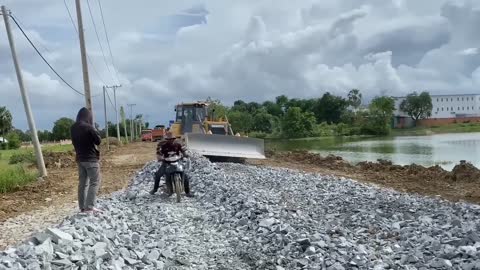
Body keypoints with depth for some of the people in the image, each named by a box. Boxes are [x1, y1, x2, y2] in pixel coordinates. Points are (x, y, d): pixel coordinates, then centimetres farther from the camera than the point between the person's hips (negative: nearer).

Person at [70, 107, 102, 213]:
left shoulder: (73, 128, 3)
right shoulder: (89, 127, -18)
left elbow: (74, 142, 12)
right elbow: (98, 141, -10)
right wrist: (95, 131, 4)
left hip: (80, 158, 7)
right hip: (91, 158, -7)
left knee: (82, 183, 12)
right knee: (94, 182, -2)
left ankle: (82, 207, 15)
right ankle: (89, 206, -9)